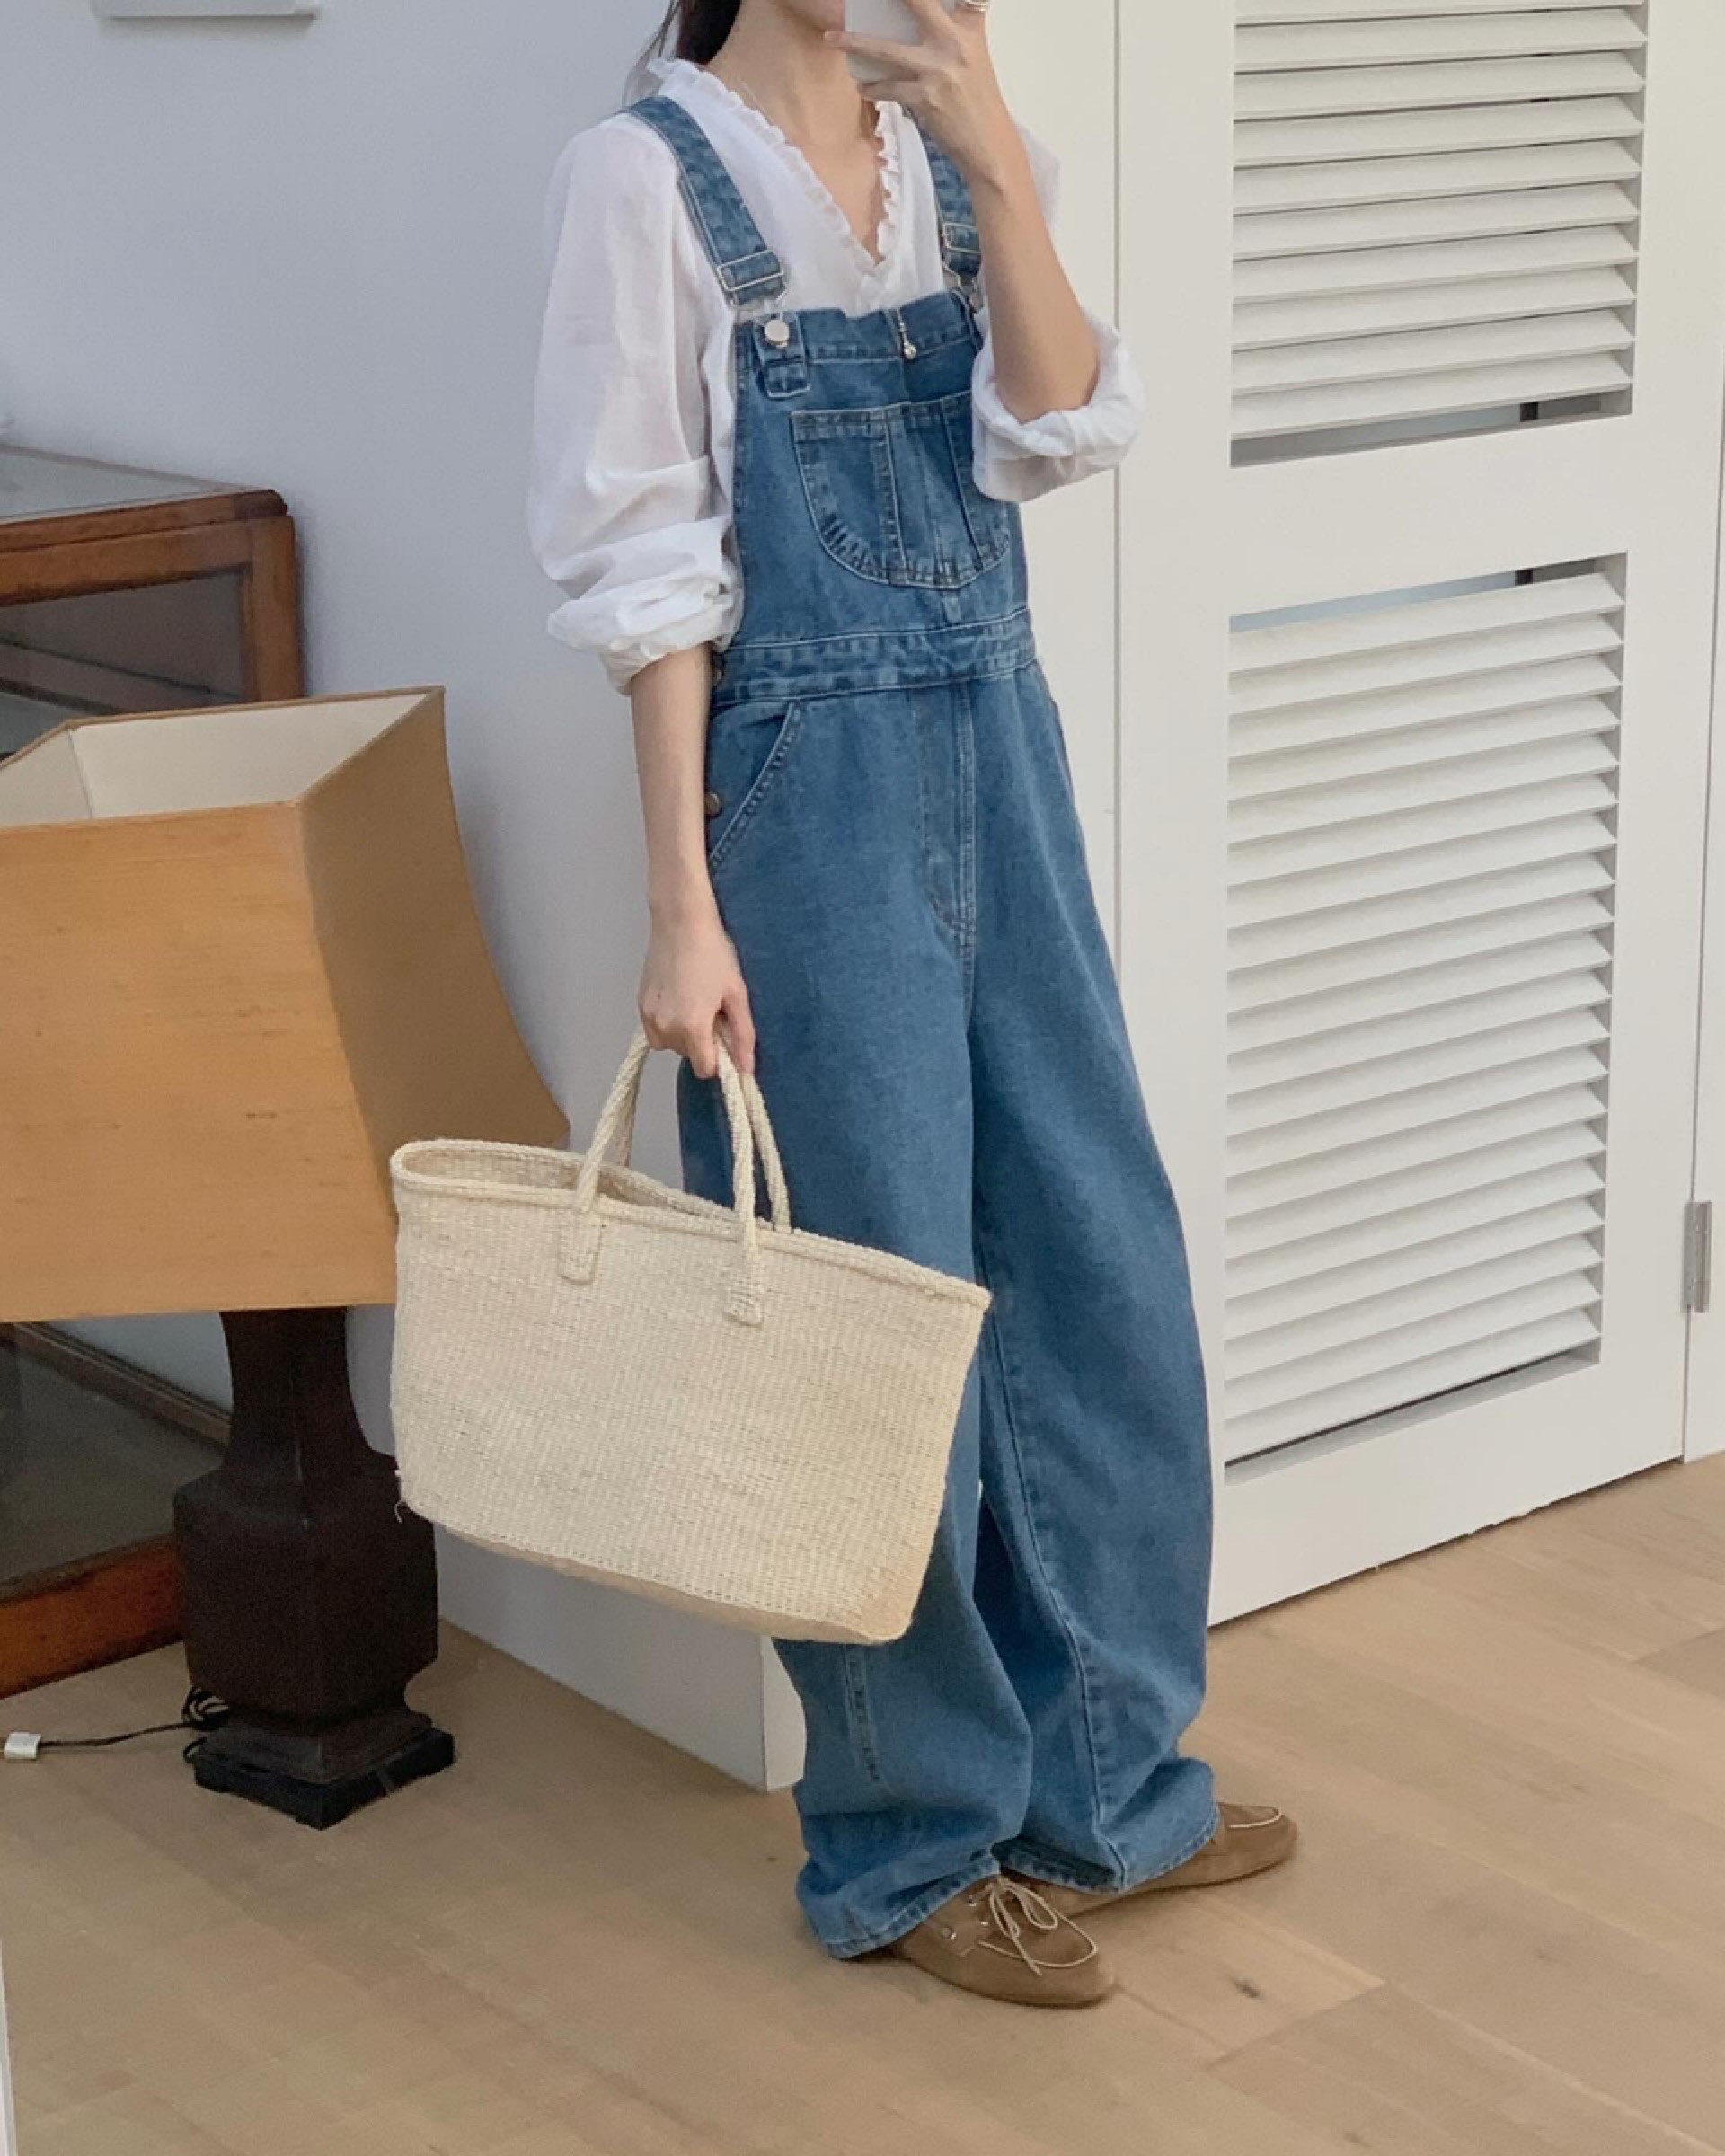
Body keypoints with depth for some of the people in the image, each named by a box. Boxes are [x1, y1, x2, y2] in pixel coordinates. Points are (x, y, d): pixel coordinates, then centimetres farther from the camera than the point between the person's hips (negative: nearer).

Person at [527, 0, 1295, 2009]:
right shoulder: (650, 174, -10)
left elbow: (1061, 438, -5)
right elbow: (644, 568, -12)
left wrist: (997, 163, -16)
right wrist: (683, 914, -14)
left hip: (998, 759, 6)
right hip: (805, 786, -6)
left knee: (1104, 1271, 11)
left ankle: (1101, 1781, 28)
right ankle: (909, 1846, 21)